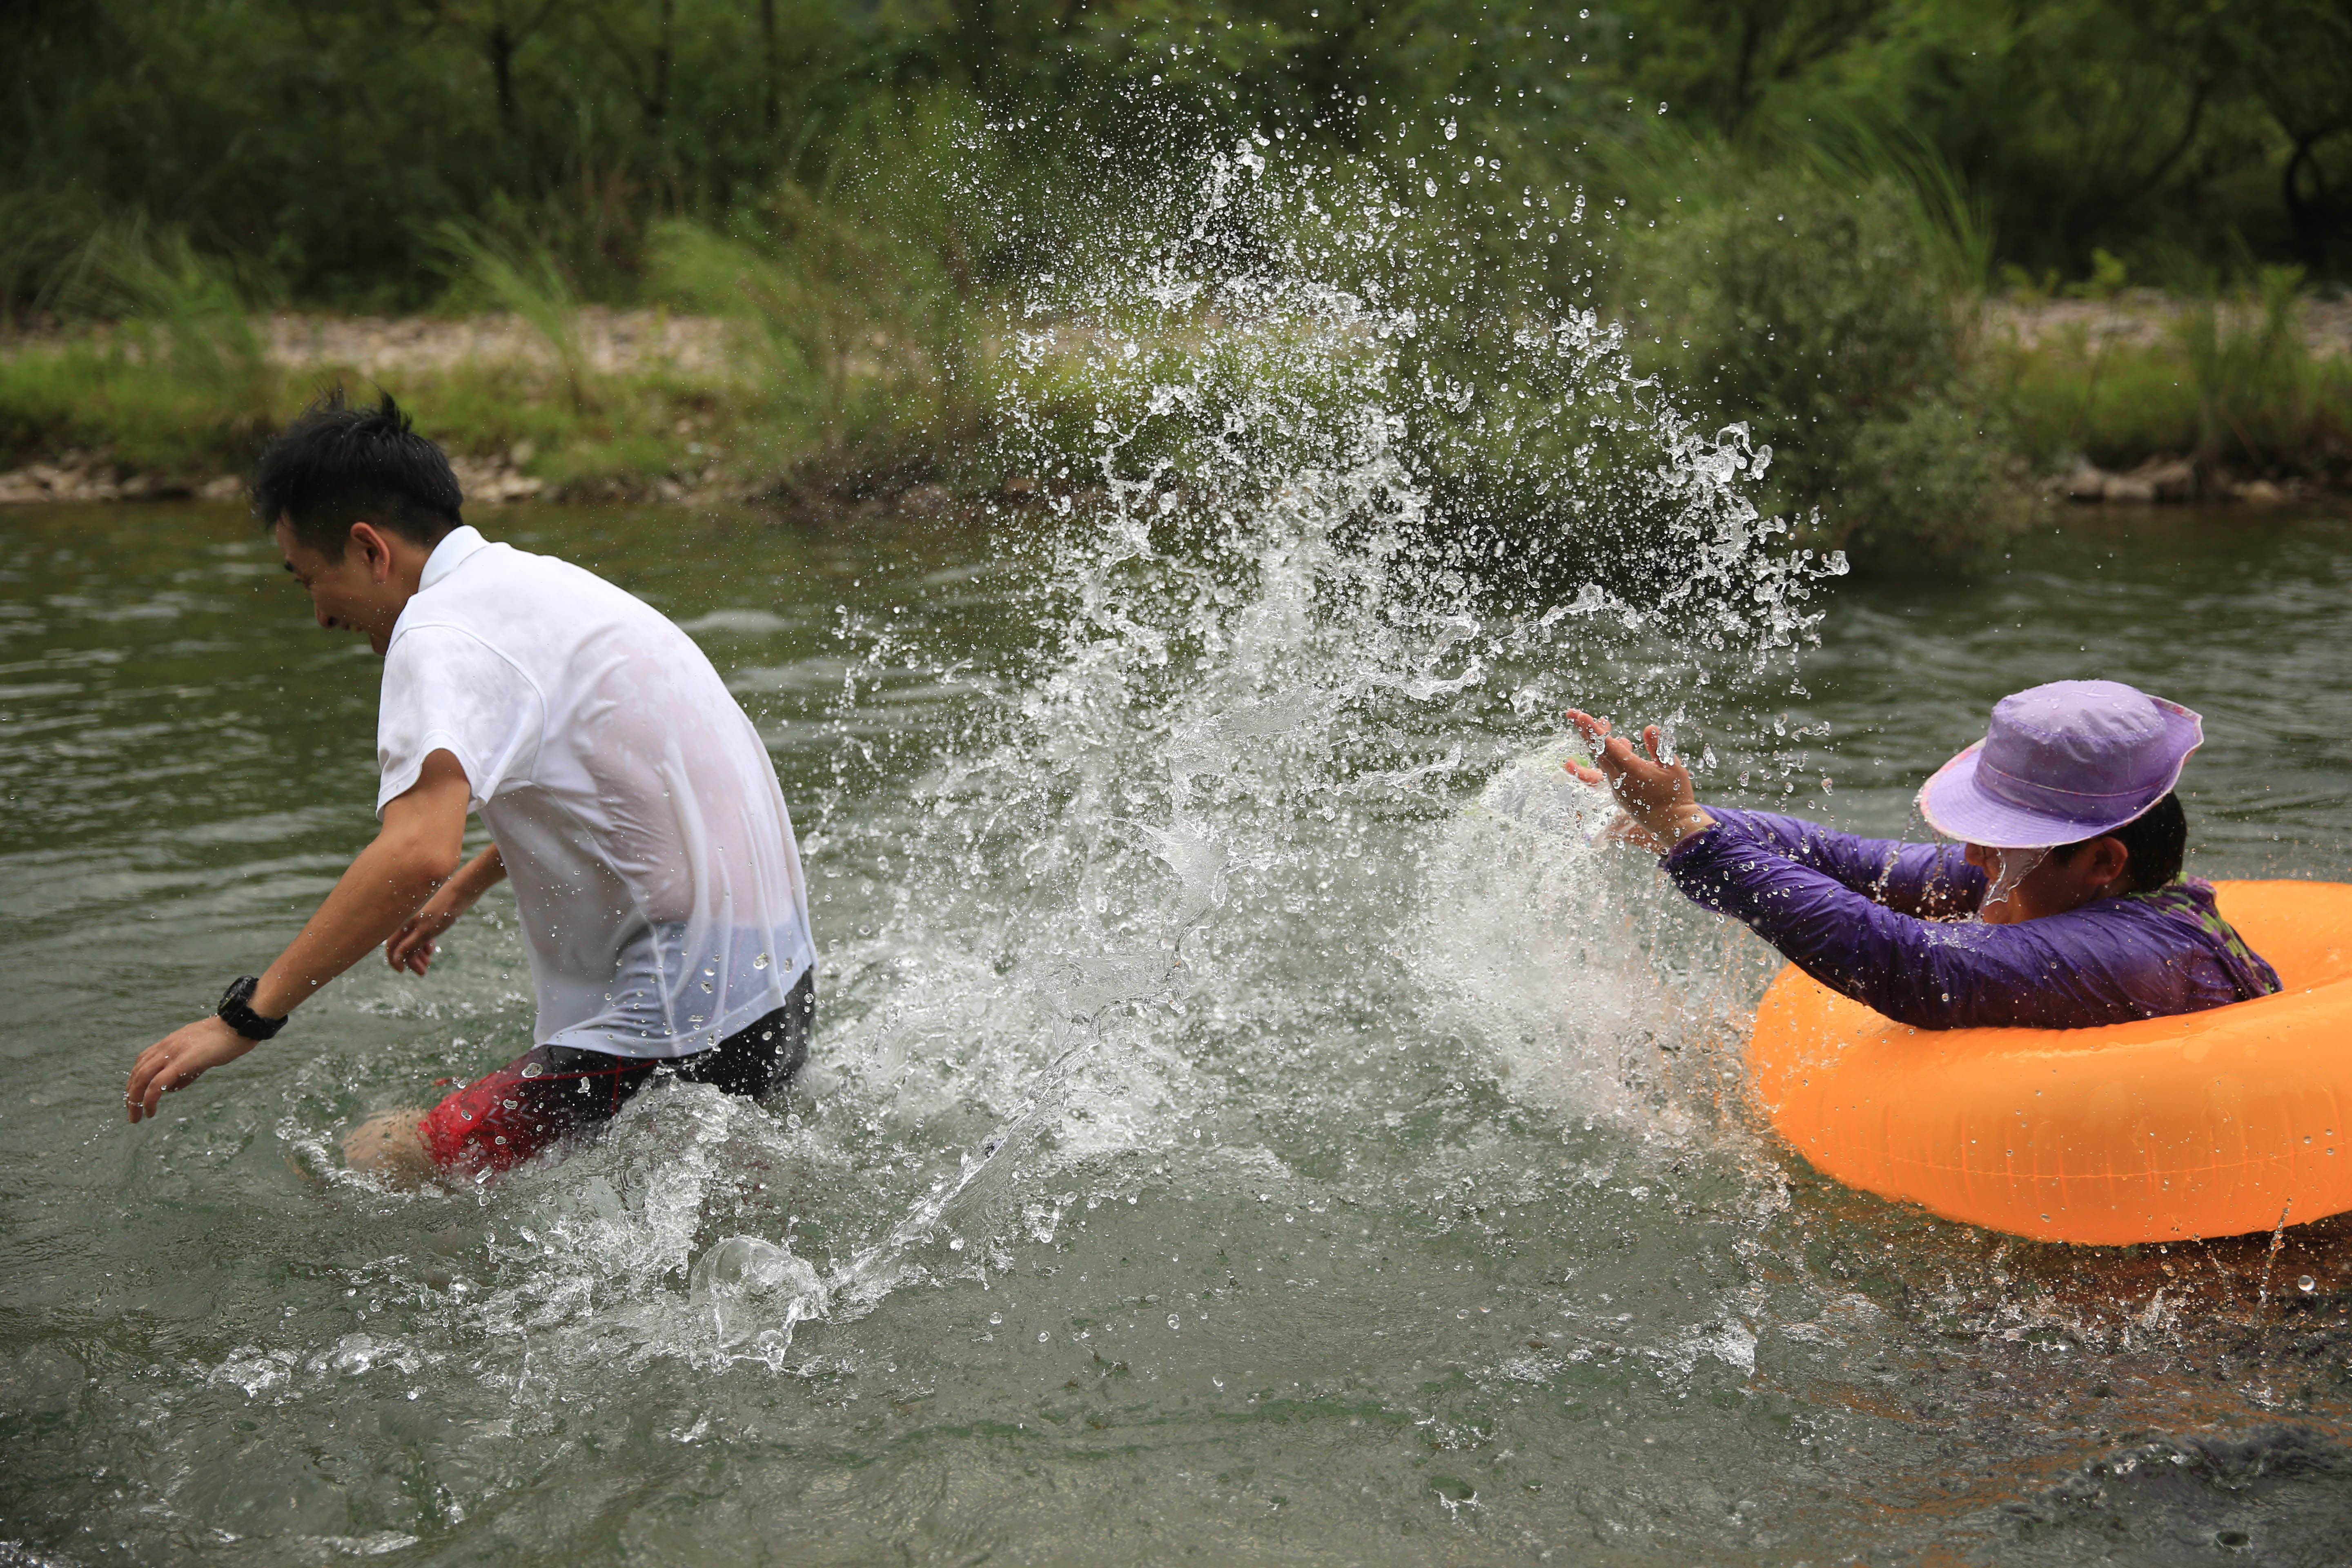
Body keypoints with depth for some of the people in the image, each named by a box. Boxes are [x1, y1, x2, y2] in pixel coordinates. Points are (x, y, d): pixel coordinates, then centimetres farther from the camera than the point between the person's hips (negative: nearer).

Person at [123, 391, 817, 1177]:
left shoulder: (443, 632, -14)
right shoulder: (542, 582, 15)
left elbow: (417, 851, -30)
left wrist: (246, 1015, -26)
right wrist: (461, 891, 41)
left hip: (682, 1030, -10)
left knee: (359, 1171, -9)